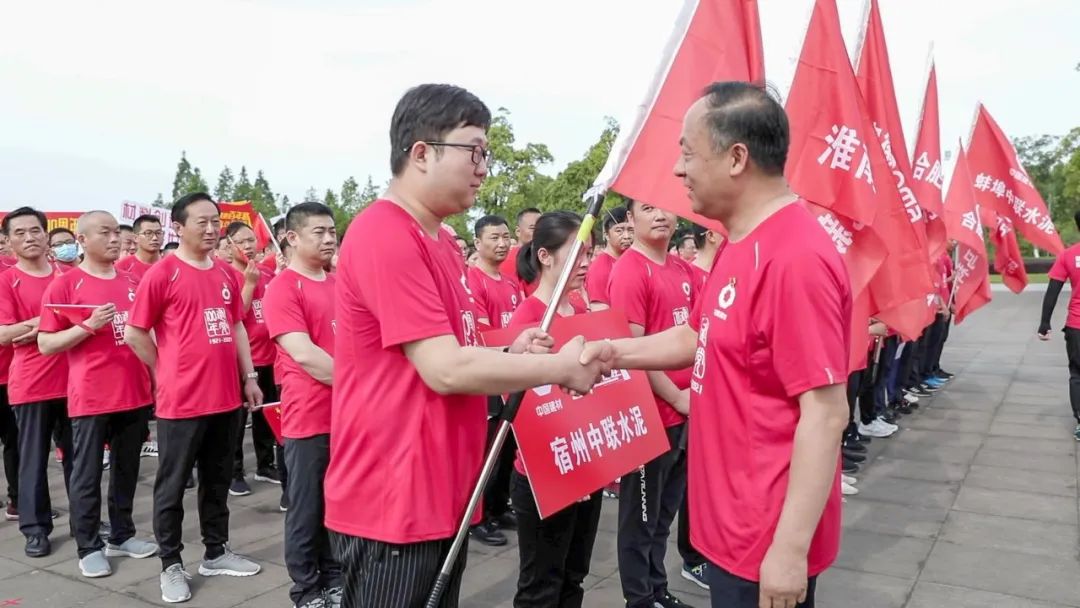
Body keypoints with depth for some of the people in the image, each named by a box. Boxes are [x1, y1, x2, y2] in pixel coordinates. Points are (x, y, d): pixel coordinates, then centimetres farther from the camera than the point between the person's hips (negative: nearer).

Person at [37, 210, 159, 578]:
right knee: (87, 474, 5)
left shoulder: (133, 283, 8)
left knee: (127, 469, 14)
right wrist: (89, 325, -20)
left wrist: (154, 377, 11)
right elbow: (45, 345, -7)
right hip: (90, 397, -5)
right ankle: (89, 547, 17)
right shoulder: (64, 285, -6)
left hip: (135, 393, 5)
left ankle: (122, 536, 27)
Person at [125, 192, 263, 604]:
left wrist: (249, 376, 13)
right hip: (181, 401, -6)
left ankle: (216, 552, 29)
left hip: (226, 398, 6)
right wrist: (167, 372, 1)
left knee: (218, 480, 16)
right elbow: (134, 333, -5)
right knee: (172, 485, 7)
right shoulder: (162, 273, -9)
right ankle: (171, 565, 19)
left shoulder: (227, 274, 9)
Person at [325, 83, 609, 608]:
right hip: (392, 504, -9)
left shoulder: (440, 241, 12)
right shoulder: (385, 238, -19)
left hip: (442, 495, 9)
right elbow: (444, 370, -23)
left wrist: (510, 355, 0)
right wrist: (559, 368, -14)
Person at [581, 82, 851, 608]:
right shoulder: (738, 246, 7)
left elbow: (825, 414, -26)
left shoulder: (796, 259, -25)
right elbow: (700, 338, 17)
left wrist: (790, 547, -24)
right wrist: (615, 352, 4)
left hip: (769, 538, -9)